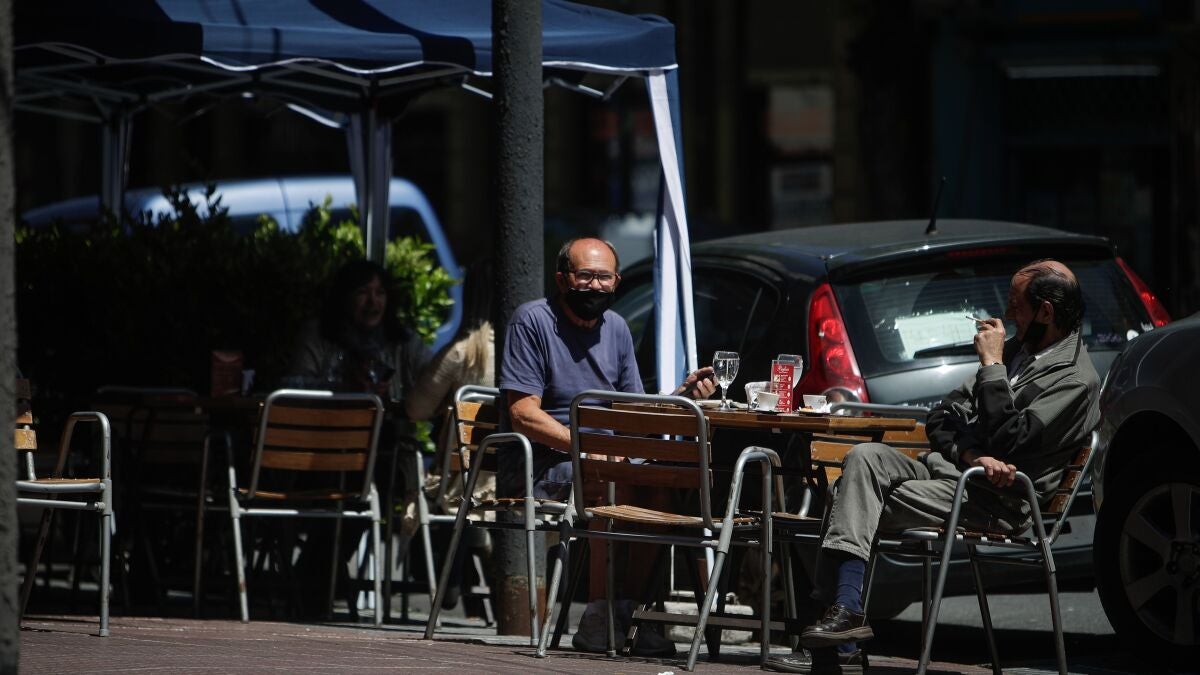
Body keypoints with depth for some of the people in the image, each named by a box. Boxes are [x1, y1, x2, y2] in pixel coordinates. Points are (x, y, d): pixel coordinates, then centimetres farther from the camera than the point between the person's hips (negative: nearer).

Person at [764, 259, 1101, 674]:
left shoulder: (1075, 381, -9)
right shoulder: (1018, 348, 18)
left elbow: (1006, 440, -20)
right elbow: (942, 419, 13)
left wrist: (992, 365, -13)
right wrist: (972, 455, -9)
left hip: (994, 500, -8)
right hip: (947, 468, 8)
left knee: (861, 506, -20)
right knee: (865, 458, -17)